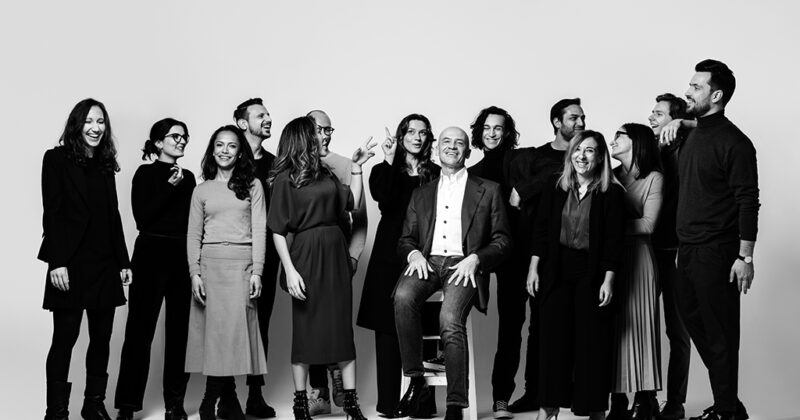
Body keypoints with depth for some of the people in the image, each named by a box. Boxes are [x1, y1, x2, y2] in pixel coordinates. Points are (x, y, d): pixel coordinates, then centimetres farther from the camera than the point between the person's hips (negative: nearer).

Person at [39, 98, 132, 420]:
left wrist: (123, 261, 12)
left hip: (105, 265, 5)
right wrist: (57, 262, -15)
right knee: (65, 337, -2)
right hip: (71, 264, -5)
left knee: (102, 337, 7)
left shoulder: (106, 165, 14)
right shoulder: (57, 158, -1)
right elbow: (51, 213, -7)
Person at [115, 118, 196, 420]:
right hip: (151, 256, -4)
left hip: (182, 258, 5)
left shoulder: (188, 177, 14)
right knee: (140, 329, -1)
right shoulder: (146, 173, 0)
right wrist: (169, 188, -13)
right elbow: (142, 217, -10)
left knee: (180, 330, 4)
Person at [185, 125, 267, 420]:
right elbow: (193, 235, 9)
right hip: (210, 263, 2)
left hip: (242, 263, -1)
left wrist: (257, 271, -7)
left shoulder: (252, 186, 7)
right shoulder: (202, 190, 12)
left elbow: (259, 230, 2)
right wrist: (194, 272, -3)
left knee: (235, 329, -7)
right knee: (215, 330, -2)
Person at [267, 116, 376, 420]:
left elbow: (354, 203, 11)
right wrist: (290, 271, -15)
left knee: (343, 326, 5)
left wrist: (356, 168, 8)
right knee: (305, 328, 3)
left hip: (335, 252, 6)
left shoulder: (325, 174, 12)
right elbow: (277, 231, -8)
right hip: (307, 254, -5)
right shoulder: (285, 179, -6)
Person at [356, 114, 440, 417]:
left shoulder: (436, 174, 11)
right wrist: (390, 160, -12)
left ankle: (422, 403, 4)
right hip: (390, 256, 0)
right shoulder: (383, 170, 9)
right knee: (388, 327, 1)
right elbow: (383, 197, -13)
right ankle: (388, 403, 7)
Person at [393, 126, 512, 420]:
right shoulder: (421, 194, 24)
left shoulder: (488, 190, 15)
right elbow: (405, 239, 21)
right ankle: (415, 379, -22)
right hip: (427, 262, 3)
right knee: (403, 296, -32)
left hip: (464, 265, -3)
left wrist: (475, 259, -9)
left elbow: (502, 241, 9)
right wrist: (414, 253, -4)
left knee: (450, 318, -33)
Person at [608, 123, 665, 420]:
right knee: (613, 326, 0)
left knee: (638, 325, -2)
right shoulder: (610, 177, 14)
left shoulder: (653, 179, 2)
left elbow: (648, 224, -6)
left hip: (638, 256, -3)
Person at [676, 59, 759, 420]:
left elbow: (748, 201, -14)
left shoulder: (733, 142, -11)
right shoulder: (693, 136, 13)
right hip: (688, 249, 8)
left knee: (719, 334, -1)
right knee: (694, 322, 13)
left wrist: (745, 257, -17)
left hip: (716, 253, -8)